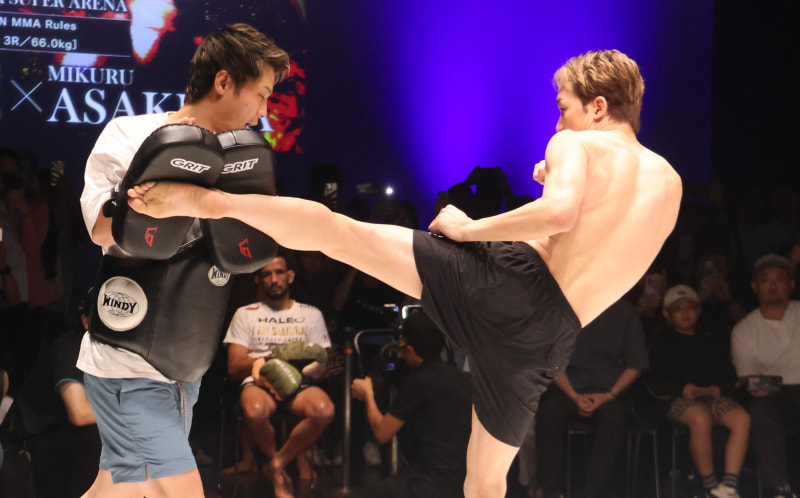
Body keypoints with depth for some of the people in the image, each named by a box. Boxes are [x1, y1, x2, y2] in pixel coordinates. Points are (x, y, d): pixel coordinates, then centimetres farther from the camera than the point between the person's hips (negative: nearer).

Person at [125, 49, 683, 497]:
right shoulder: (669, 185, 23)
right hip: (548, 339, 5)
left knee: (334, 228, -4)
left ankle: (205, 198, -18)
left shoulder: (578, 145, 6)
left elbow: (559, 213, -16)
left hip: (509, 277, -5)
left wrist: (470, 229, -6)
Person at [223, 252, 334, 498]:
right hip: (259, 383, -1)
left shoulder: (311, 314, 18)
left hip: (300, 384, 1)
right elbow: (234, 368, 7)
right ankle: (281, 476, -10)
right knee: (255, 411, -40)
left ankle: (277, 464, -14)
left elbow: (321, 366, 10)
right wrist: (260, 362, -12)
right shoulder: (245, 314, 16)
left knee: (324, 410, -36)